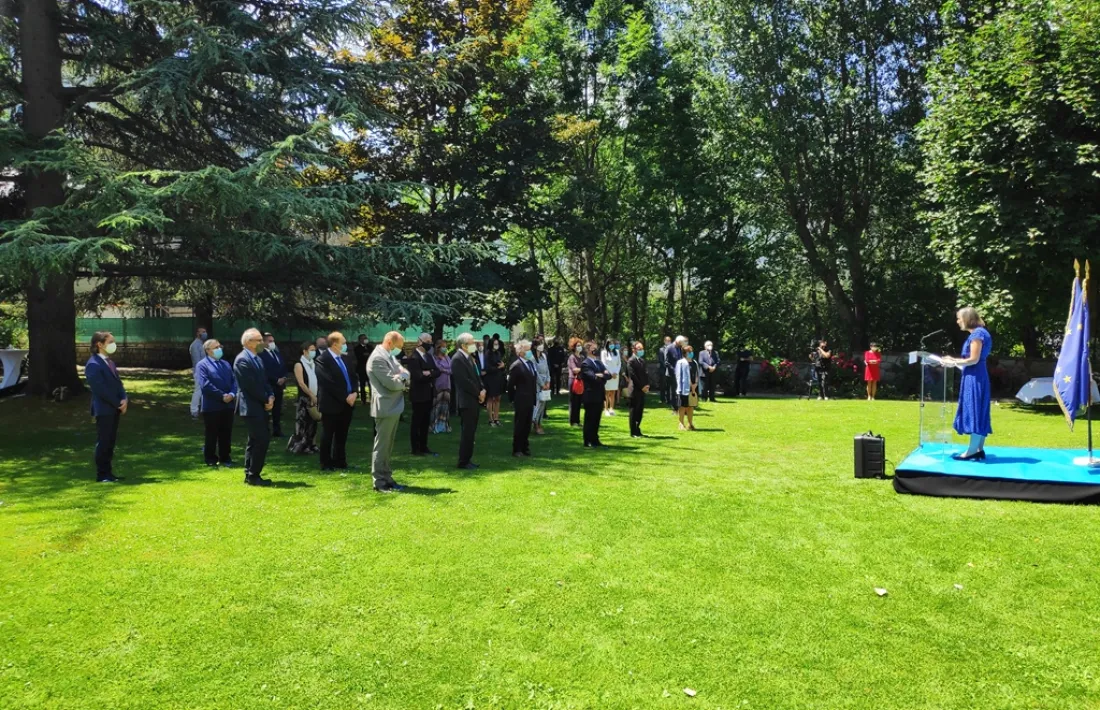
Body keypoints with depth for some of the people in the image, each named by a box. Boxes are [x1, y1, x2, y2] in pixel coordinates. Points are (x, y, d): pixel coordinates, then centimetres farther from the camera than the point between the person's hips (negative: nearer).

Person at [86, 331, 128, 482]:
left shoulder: (109, 362, 15)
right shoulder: (93, 365, -14)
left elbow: (118, 382, 14)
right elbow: (101, 389, -19)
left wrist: (124, 400, -4)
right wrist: (119, 404, -14)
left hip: (114, 409, 9)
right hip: (104, 409, -9)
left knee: (110, 442, 11)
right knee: (103, 442, -3)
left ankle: (108, 473, 17)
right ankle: (102, 475, 4)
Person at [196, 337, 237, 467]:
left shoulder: (226, 364, 15)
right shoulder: (203, 365, -5)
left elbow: (233, 381, 9)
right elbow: (205, 384, -16)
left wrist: (232, 394, -10)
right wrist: (222, 396, -18)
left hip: (228, 404, 5)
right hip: (212, 406, -5)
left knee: (226, 433, 11)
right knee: (212, 434, 5)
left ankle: (225, 457, 21)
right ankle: (210, 458, 17)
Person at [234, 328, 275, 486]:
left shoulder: (257, 359, 15)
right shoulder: (242, 360, -14)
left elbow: (264, 381, 15)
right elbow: (251, 385, -19)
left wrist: (270, 396, -2)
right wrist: (266, 399, -11)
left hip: (259, 405, 10)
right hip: (251, 406, -10)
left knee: (255, 440, 13)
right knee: (262, 439, -11)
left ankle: (250, 474, 21)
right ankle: (253, 475, -3)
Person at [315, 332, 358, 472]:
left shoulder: (346, 359, 11)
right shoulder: (322, 359, -12)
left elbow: (354, 377, 11)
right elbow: (329, 383, -18)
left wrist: (354, 393, -7)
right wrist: (345, 397, -16)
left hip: (348, 403, 7)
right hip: (331, 403, -7)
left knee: (342, 435, 12)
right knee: (328, 435, 5)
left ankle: (340, 462, 20)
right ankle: (326, 464, 13)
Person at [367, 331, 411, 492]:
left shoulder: (390, 357, 15)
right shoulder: (378, 358, -17)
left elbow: (405, 374, 12)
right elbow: (391, 383, -23)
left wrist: (401, 377, -11)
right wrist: (402, 379, -3)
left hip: (394, 407, 10)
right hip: (385, 408, -10)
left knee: (388, 446, 15)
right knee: (381, 446, -2)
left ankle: (387, 478, 22)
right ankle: (379, 482, 4)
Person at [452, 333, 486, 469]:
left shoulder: (471, 357, 13)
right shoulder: (457, 359, -14)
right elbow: (465, 381, -19)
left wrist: (482, 389, 1)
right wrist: (478, 394, -12)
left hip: (475, 400, 9)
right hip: (466, 401, -9)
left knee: (471, 432, 12)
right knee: (468, 432, -4)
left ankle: (467, 459, 20)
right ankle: (463, 462, 4)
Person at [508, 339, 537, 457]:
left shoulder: (531, 363, 9)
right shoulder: (516, 366, -14)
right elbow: (511, 385, -10)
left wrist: (534, 397, 10)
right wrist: (512, 399, -5)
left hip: (530, 400, 7)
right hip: (521, 400, -7)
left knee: (527, 425, 13)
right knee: (519, 425, 2)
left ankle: (525, 447, 23)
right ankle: (516, 449, 11)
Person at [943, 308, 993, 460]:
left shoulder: (977, 333, -13)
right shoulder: (977, 333, 16)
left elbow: (974, 359, -17)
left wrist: (953, 364, -9)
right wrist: (954, 359, 15)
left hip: (974, 377, -10)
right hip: (975, 377, 10)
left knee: (974, 412, -7)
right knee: (977, 413, 10)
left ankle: (972, 451, -5)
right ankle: (979, 449, 14)